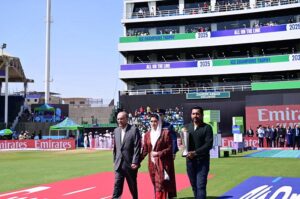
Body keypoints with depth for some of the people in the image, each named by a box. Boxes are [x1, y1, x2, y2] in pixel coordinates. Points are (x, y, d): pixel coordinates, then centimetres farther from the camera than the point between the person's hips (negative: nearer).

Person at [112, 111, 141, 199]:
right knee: (117, 186, -4)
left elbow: (137, 147, -12)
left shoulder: (134, 130, -8)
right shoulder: (116, 130, 10)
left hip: (130, 164, -4)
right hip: (119, 164, 4)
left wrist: (135, 162, -17)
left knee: (133, 187, 11)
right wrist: (115, 161, 13)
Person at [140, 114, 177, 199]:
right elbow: (145, 150, 8)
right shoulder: (147, 134, 8)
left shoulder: (166, 132, -5)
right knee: (156, 186, 10)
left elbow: (169, 148, -7)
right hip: (152, 163, 5)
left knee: (160, 185, -9)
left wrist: (158, 153, -17)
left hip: (163, 163, -5)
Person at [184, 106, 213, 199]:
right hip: (190, 160, 4)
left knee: (201, 185, -10)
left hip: (202, 161, -4)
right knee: (194, 185, 10)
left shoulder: (207, 128, -3)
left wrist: (195, 152, -19)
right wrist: (187, 152, -10)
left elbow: (209, 144, -11)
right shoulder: (187, 127, 11)